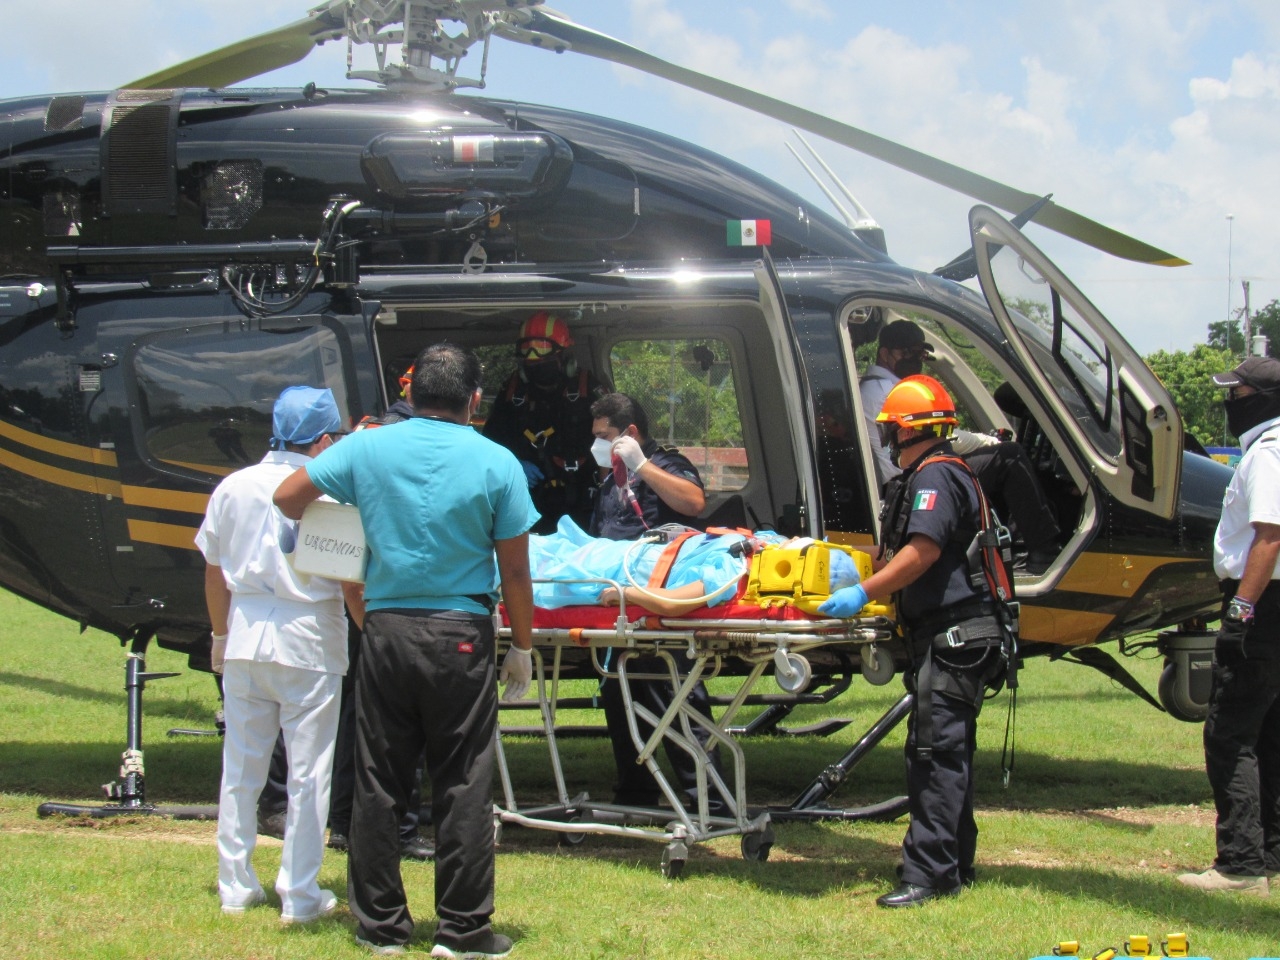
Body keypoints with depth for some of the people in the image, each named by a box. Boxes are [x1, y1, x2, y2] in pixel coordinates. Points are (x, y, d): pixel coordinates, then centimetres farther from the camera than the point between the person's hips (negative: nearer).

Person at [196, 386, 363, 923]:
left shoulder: (233, 488, 4)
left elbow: (214, 573, 12)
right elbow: (352, 584, -8)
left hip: (245, 639, 5)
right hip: (310, 643, -5)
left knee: (240, 770, 14)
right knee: (308, 774, 5)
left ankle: (235, 888, 21)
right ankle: (299, 896, 9)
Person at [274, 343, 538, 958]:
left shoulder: (366, 448, 1)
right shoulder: (496, 463, -4)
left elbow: (287, 498, 8)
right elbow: (514, 572, -3)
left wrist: (306, 527, 30)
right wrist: (521, 648, 8)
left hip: (386, 631, 2)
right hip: (460, 636, -2)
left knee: (377, 784, 10)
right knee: (462, 787, 4)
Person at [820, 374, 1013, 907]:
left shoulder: (936, 476, -12)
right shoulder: (930, 476, 22)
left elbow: (922, 552, -24)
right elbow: (901, 553, 26)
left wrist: (863, 592, -24)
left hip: (955, 635, -11)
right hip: (949, 637, 11)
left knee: (936, 752, -12)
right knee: (947, 752, 15)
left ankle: (928, 873, -14)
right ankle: (955, 863, 22)